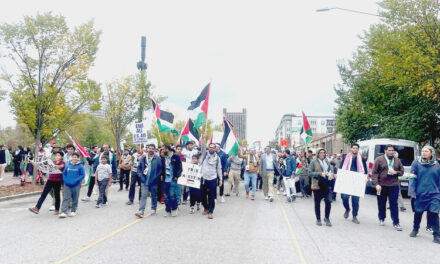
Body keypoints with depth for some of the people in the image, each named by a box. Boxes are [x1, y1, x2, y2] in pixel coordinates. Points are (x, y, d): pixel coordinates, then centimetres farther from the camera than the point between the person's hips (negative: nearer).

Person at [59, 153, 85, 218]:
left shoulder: (80, 166, -4)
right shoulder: (68, 165, 5)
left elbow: (82, 175, -6)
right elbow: (64, 173, 10)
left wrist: (76, 180, -16)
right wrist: (65, 180, -4)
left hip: (76, 185, -2)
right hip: (67, 185, 2)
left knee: (75, 199, 9)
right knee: (66, 198, -6)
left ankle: (73, 211, 23)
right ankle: (63, 212, -9)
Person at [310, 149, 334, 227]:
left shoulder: (327, 161, 9)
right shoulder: (314, 162, -6)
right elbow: (310, 173, -11)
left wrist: (331, 174, -1)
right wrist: (320, 174, -21)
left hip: (327, 185, 3)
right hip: (317, 185, -3)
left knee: (328, 201, -4)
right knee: (317, 203, 7)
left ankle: (327, 218, 15)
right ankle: (318, 219, 23)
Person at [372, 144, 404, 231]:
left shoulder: (397, 160, 9)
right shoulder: (379, 159, -2)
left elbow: (402, 171, 15)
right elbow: (374, 173, -5)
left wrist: (396, 172, -7)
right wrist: (376, 184, -13)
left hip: (394, 185, 1)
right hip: (381, 185, -1)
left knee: (394, 204, -1)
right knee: (381, 203, 10)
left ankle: (396, 223, 2)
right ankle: (381, 219, 29)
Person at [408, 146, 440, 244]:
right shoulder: (416, 163, -1)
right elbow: (412, 178, -3)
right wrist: (412, 191, -10)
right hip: (420, 194, 0)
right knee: (417, 213, 12)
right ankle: (415, 230, 34)